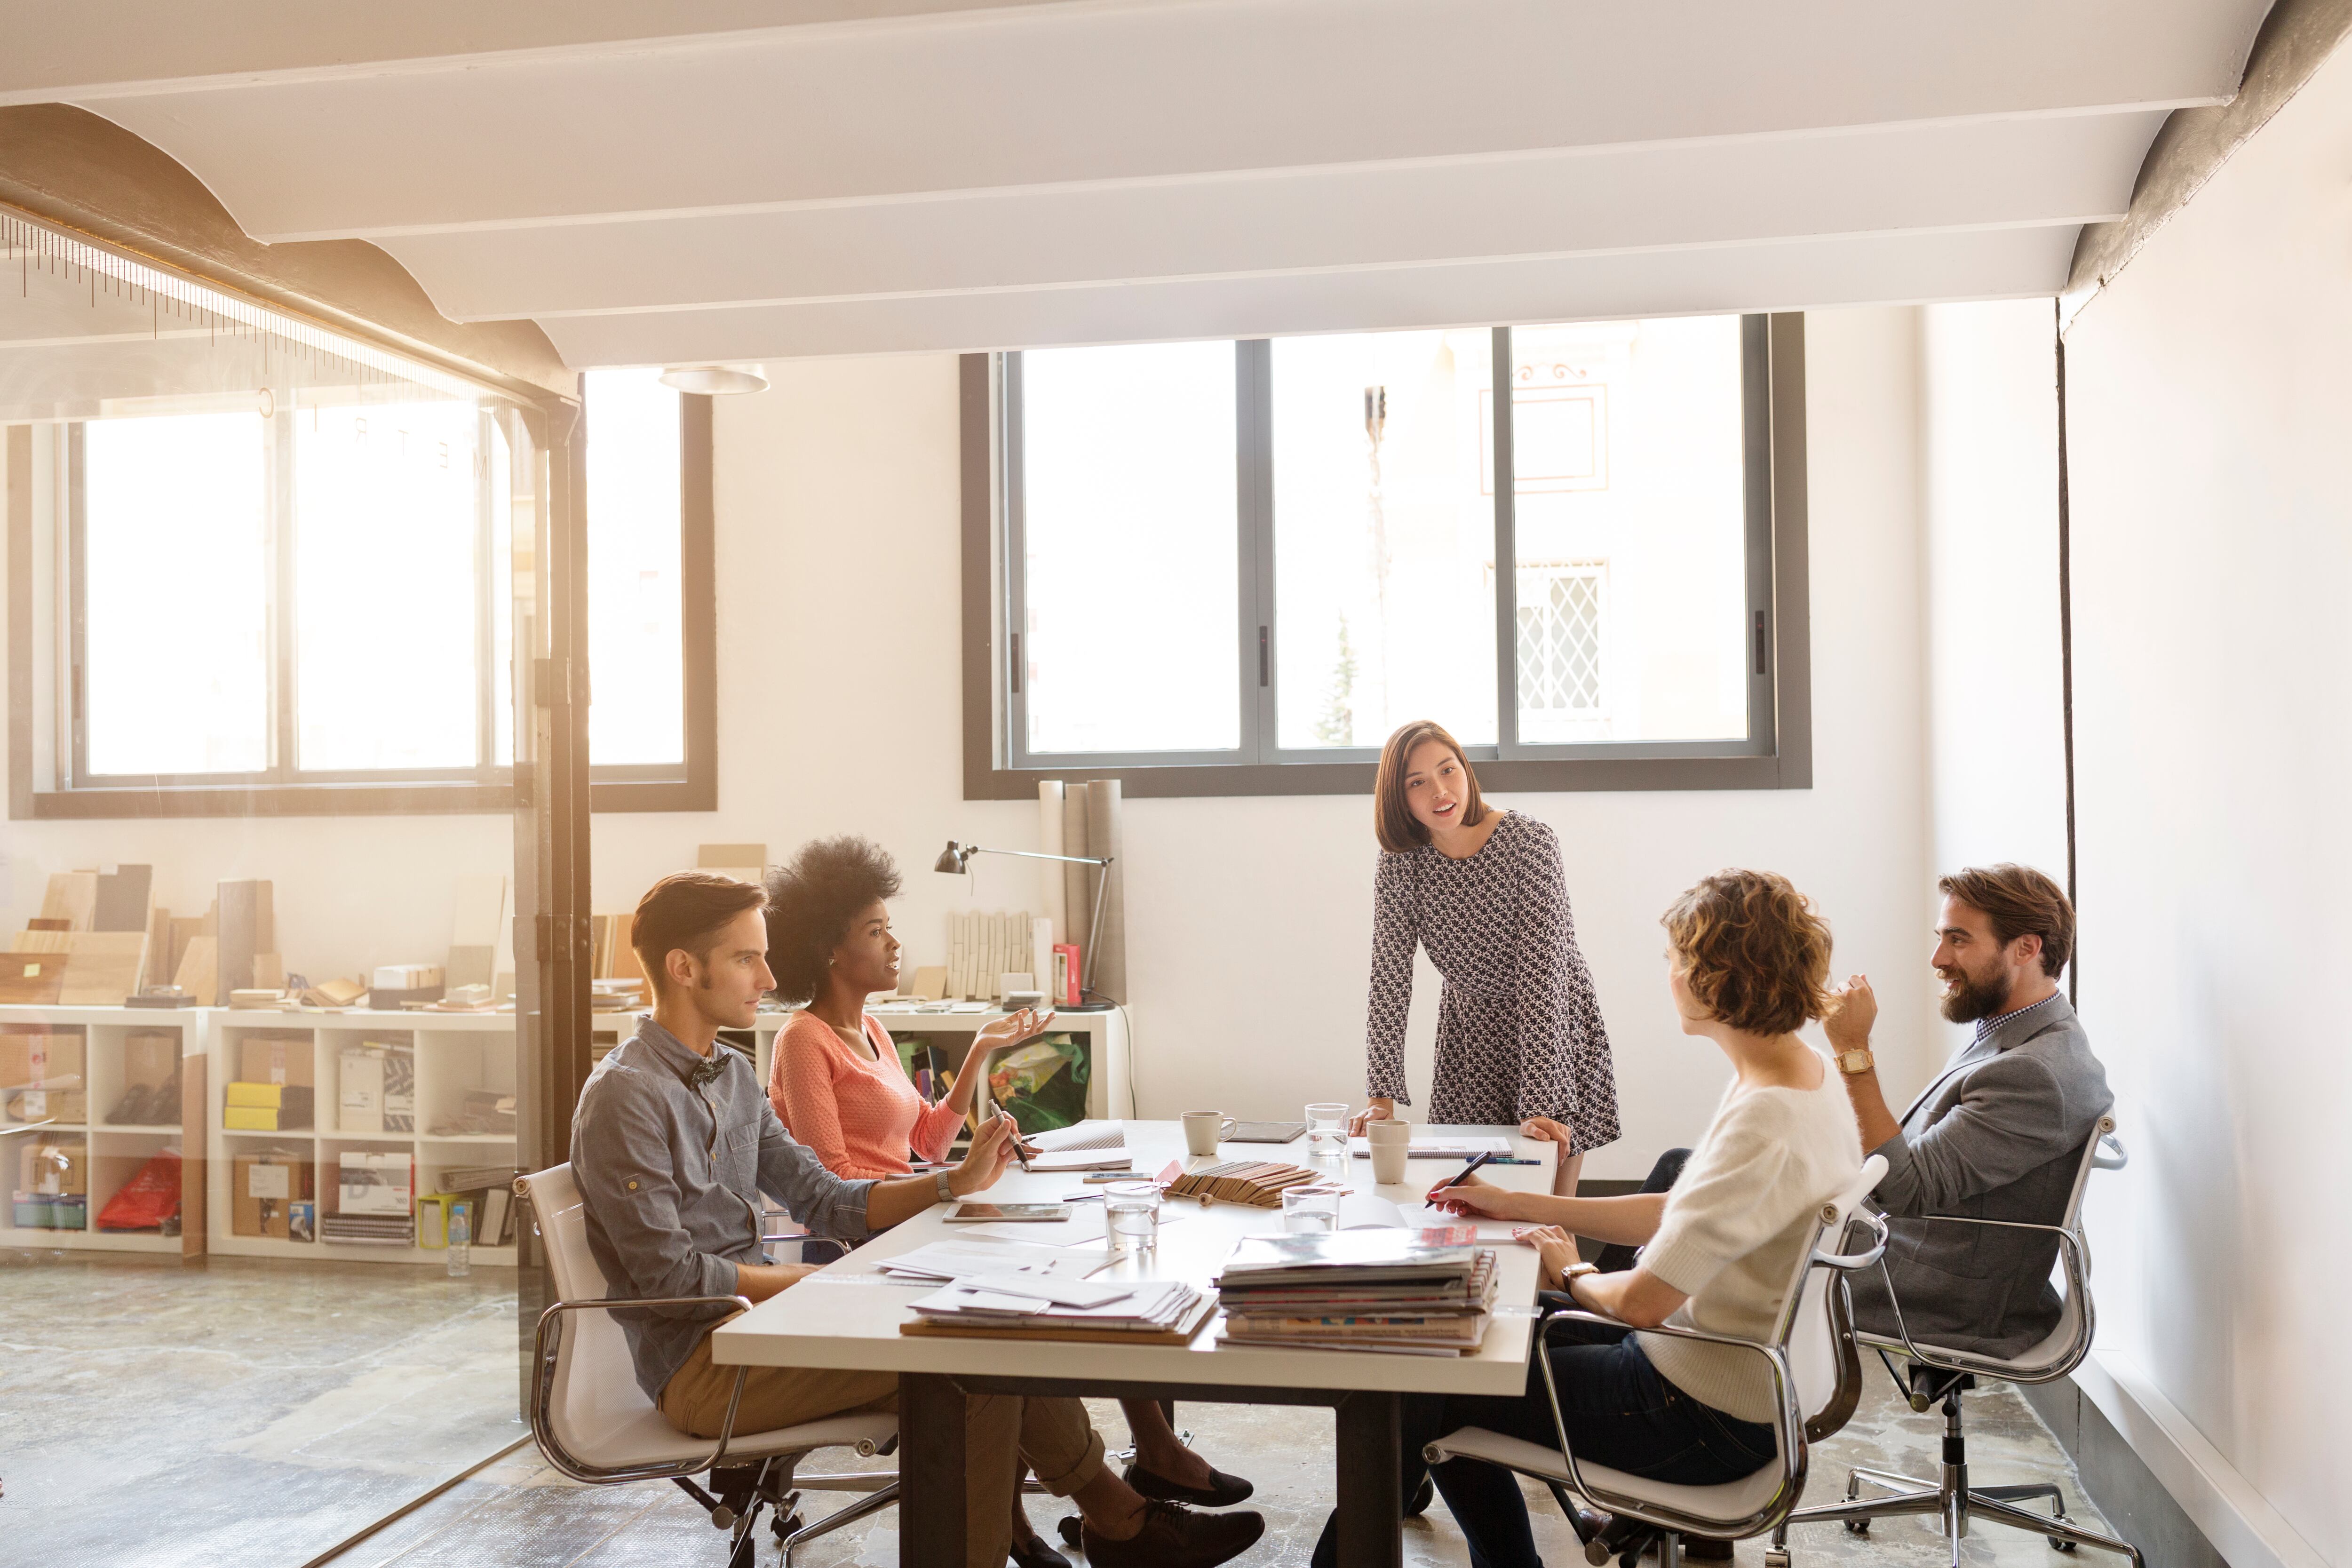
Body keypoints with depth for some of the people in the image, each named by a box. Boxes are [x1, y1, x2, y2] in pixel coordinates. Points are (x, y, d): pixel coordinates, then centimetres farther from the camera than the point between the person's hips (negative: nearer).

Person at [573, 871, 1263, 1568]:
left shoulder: (730, 1075, 12)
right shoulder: (624, 1096, -15)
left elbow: (822, 1198, 12)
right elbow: (668, 1272, -19)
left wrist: (958, 1181, 1)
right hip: (698, 1367, -8)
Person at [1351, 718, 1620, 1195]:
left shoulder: (1530, 842, -22)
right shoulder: (1400, 864, -11)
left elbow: (1542, 973, -26)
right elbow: (1389, 980, -12)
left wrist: (1540, 1105, -30)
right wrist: (1382, 1096, -21)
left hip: (1554, 1031, -2)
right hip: (1470, 1040, 3)